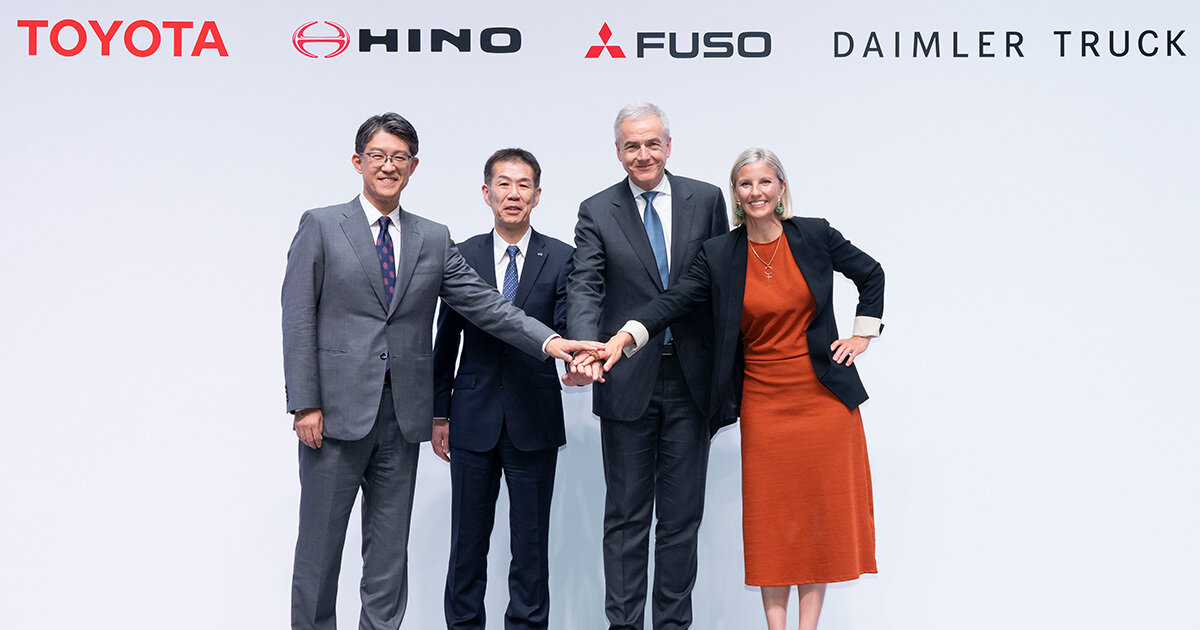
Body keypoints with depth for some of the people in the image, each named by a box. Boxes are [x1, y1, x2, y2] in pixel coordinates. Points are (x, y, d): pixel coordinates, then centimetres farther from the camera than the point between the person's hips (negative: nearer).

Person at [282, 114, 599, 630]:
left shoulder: (434, 240, 11)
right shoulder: (321, 226, 2)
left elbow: (483, 304, 4)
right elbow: (298, 320, -3)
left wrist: (548, 340, -11)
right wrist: (305, 404, -11)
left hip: (402, 414, 3)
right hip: (338, 409, -3)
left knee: (390, 543, 9)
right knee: (321, 539, 5)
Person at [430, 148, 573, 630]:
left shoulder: (562, 259, 1)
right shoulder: (461, 256, 4)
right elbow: (446, 339, 7)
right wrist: (439, 413, 6)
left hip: (534, 421, -1)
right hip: (474, 417, 1)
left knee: (531, 540, 7)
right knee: (468, 538, 10)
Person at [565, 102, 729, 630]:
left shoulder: (707, 200, 5)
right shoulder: (596, 211, 1)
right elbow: (585, 287, -10)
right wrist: (585, 350, -29)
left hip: (691, 380, 1)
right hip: (627, 382, -1)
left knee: (682, 514, 9)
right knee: (626, 515, 7)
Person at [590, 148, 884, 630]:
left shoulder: (815, 236, -1)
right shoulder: (719, 255, -1)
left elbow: (871, 274, 14)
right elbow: (674, 301, -12)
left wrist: (862, 335, 8)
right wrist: (623, 338, -27)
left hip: (824, 396, 0)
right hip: (763, 404, 0)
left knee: (821, 512, 5)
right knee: (772, 516, 3)